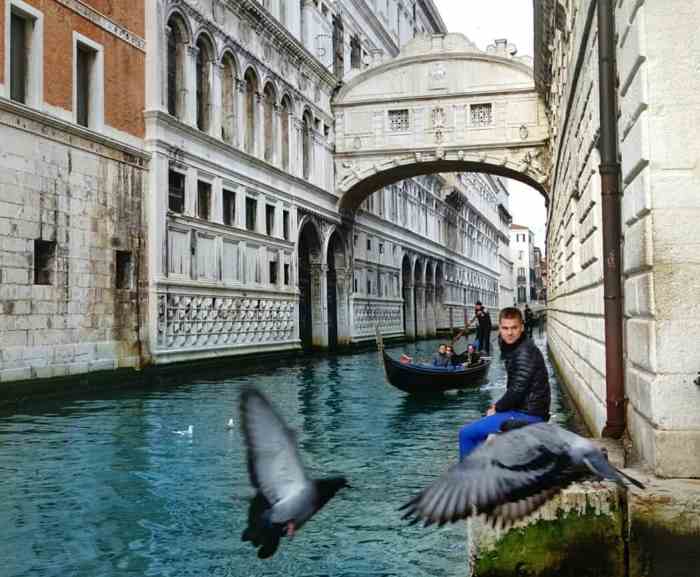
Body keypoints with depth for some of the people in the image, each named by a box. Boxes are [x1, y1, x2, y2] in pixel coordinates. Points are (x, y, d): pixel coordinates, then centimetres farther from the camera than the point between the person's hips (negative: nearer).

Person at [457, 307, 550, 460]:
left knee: (466, 433, -11)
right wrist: (499, 405, 7)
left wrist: (497, 408, -9)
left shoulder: (525, 352, -19)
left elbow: (517, 390, -22)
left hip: (527, 414, -11)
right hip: (523, 409, 11)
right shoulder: (514, 348, 12)